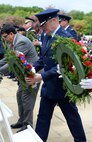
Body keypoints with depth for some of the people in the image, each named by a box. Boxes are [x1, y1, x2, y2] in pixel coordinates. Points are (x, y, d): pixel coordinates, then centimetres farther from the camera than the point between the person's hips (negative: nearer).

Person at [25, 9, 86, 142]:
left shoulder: (65, 37, -19)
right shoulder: (46, 37, 7)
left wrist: (42, 76, -32)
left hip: (62, 85, -7)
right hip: (49, 86, 7)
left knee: (72, 115, 11)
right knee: (43, 116, 13)